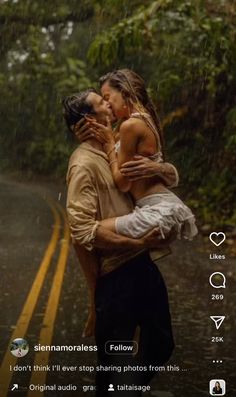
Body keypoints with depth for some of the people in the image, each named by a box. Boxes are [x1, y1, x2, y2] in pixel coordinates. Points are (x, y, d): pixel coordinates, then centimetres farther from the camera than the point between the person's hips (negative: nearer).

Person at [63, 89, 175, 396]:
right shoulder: (84, 163, -14)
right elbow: (83, 230, -22)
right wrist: (137, 242, -19)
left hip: (141, 262, 9)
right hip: (116, 273, -9)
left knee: (161, 344, 21)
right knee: (117, 362, 4)